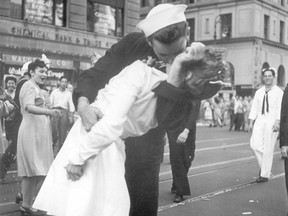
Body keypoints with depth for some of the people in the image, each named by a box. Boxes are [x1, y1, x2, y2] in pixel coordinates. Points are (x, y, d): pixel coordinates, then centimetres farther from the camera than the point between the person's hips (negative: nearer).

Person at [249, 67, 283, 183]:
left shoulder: (278, 92, 1)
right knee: (255, 144, -8)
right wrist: (251, 122, 8)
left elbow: (280, 108, -7)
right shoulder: (258, 92, 14)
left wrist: (277, 122, -19)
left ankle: (265, 174, 6)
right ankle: (264, 166, 15)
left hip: (272, 121, -4)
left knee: (268, 149, -3)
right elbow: (254, 107, 14)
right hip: (260, 120, 4)